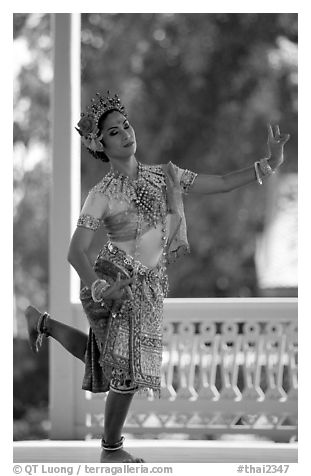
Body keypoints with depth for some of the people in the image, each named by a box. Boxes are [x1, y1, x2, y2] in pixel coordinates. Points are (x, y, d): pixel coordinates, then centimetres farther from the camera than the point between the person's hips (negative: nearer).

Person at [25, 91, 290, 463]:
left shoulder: (163, 175, 1)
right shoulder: (102, 195, -12)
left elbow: (220, 183, -1)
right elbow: (76, 252, -15)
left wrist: (267, 164, -12)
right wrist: (99, 286, -32)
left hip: (149, 286, 6)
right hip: (116, 282, -6)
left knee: (109, 360, 17)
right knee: (129, 368, -5)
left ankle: (42, 322, 36)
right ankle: (112, 448, 17)